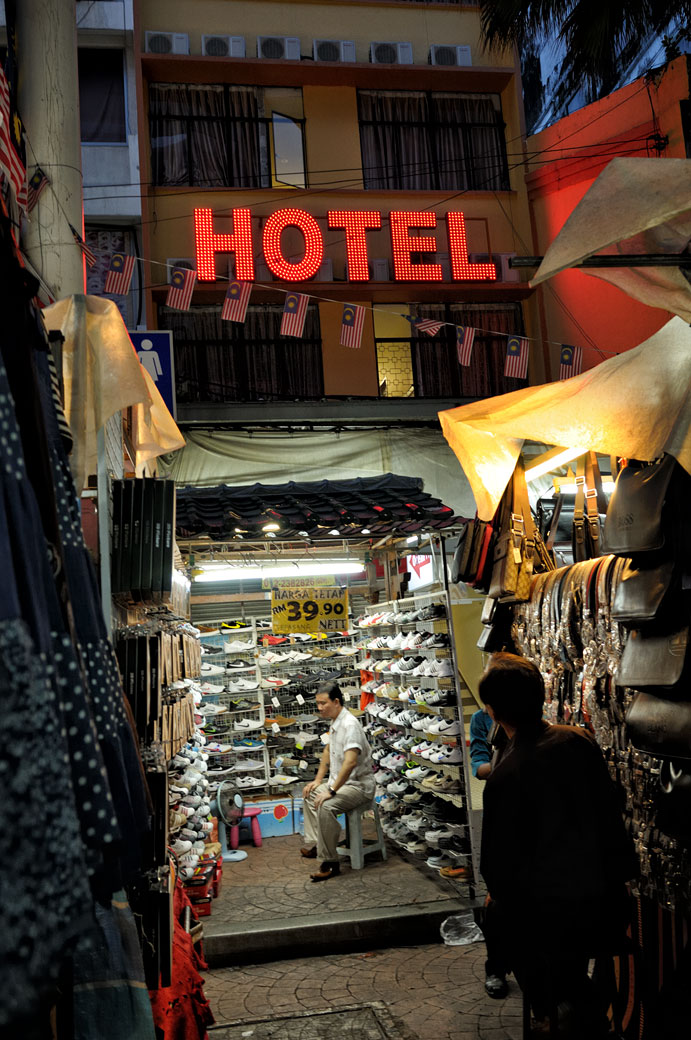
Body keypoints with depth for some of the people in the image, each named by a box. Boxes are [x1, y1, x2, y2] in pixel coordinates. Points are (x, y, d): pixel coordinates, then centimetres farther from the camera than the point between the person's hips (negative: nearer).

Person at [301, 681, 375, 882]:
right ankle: (314, 844, 20)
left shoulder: (350, 725, -24)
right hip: (341, 782, 11)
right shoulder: (336, 723, 8)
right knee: (310, 794, 24)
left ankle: (330, 863, -24)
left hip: (358, 785, -11)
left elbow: (350, 762, -34)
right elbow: (328, 751, 25)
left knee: (325, 806, -32)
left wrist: (331, 791, -32)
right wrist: (318, 780, 19)